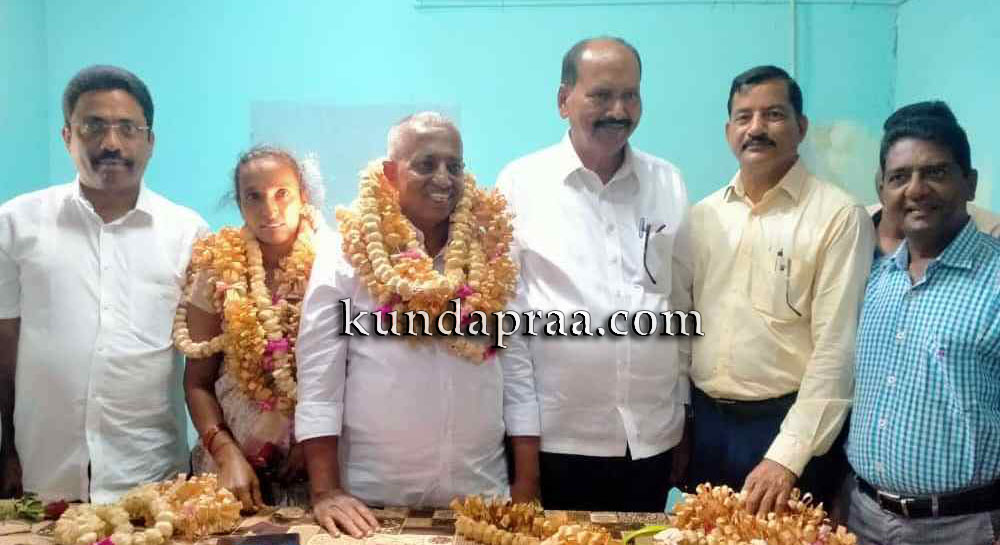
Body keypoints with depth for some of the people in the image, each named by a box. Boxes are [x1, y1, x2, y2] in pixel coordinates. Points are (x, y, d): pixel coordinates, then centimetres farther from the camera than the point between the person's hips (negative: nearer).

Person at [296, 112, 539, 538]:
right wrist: (326, 491, -10)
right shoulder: (346, 256, -5)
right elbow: (318, 381, -6)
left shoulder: (493, 255, 3)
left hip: (481, 491, 3)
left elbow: (518, 372, 4)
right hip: (372, 496, -2)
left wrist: (526, 488, 1)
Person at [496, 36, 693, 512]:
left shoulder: (668, 184, 5)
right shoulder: (521, 183, -5)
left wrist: (683, 417, 10)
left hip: (652, 437, 3)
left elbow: (682, 303, 10)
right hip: (556, 436, -3)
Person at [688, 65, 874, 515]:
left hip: (788, 425, -5)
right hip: (705, 422, 5)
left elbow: (837, 348, -13)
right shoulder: (703, 215, 7)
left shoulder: (839, 216, -9)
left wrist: (788, 455, -18)